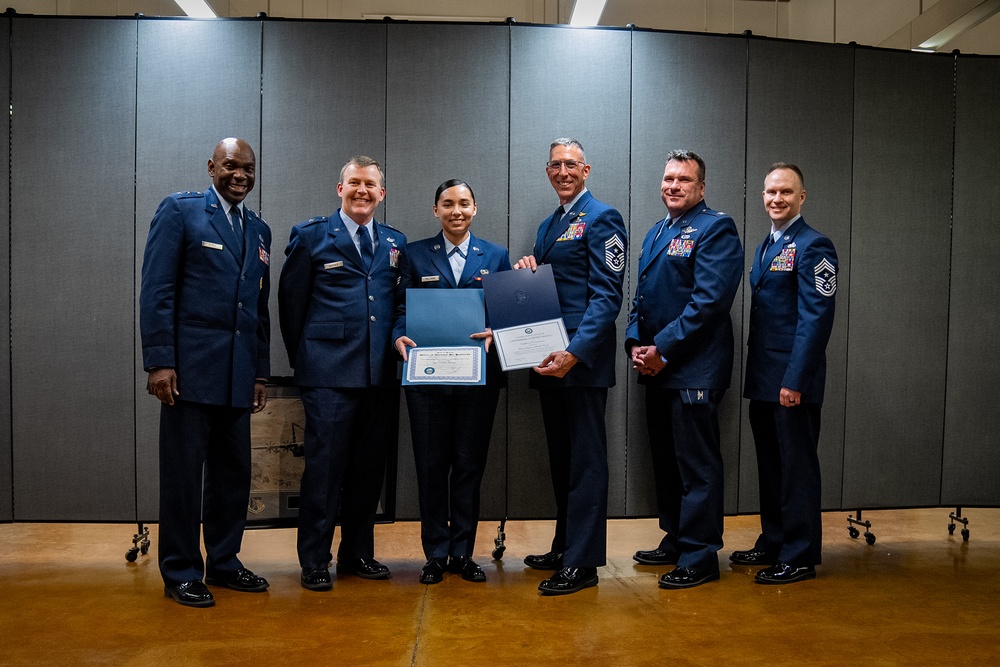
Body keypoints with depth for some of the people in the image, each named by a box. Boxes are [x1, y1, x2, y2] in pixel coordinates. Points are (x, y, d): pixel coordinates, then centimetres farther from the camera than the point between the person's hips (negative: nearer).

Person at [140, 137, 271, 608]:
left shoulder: (259, 230, 17)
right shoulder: (179, 211, 0)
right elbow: (156, 290, -7)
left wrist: (260, 371, 14)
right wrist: (159, 361, -13)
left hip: (238, 373, 6)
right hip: (190, 366, -6)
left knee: (233, 471, 10)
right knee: (183, 471, 2)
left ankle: (223, 562, 24)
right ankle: (181, 573, 14)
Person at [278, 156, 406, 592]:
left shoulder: (395, 243, 14)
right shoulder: (311, 236, 3)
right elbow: (291, 301, 6)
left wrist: (397, 346, 9)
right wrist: (302, 358, 7)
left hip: (381, 372, 4)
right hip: (329, 372, -4)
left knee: (369, 468, 10)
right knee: (325, 465, -2)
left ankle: (358, 554, 24)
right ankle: (314, 561, 11)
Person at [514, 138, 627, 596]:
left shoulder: (602, 219, -7)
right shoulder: (548, 226, 19)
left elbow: (606, 296, -16)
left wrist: (574, 352, -25)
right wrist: (526, 273, 0)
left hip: (582, 360, -8)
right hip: (548, 358, 8)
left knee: (586, 459, -1)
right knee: (561, 456, 16)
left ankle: (582, 563, 6)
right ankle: (564, 546, 28)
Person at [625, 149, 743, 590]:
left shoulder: (715, 229, -8)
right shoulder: (656, 233, 18)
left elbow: (708, 301, -19)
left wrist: (662, 350, -18)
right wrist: (635, 344, 2)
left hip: (694, 370, -9)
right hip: (657, 369, 9)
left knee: (697, 466, -1)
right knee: (666, 461, 17)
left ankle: (700, 558, 10)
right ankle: (675, 541, 30)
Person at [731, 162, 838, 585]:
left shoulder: (813, 246, -10)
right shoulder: (766, 246, 16)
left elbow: (816, 318, -16)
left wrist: (794, 380, -20)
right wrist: (756, 371, 13)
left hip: (792, 380, -8)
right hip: (763, 378, 9)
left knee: (797, 466, 1)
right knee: (770, 465, 16)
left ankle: (800, 557, 12)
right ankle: (773, 544, 29)